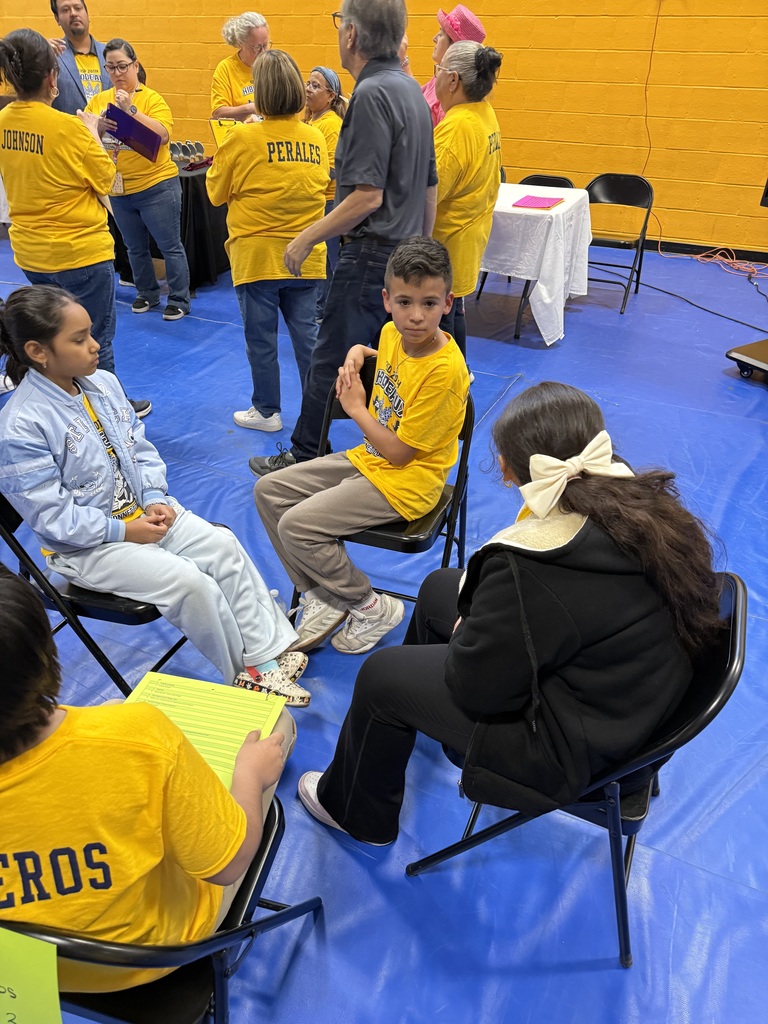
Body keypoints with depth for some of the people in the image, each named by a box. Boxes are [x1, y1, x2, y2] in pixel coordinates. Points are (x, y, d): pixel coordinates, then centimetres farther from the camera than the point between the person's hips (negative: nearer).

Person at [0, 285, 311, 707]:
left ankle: (270, 652, -3)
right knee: (187, 581, -23)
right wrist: (123, 531, -18)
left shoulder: (103, 383, 0)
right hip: (86, 544, -7)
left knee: (223, 545, -10)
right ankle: (245, 675, 0)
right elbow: (51, 515, -20)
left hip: (141, 509, 7)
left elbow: (139, 447, 8)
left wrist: (155, 498, -8)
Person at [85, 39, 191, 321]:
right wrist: (98, 125, -21)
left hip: (156, 187, -5)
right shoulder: (98, 101, 5)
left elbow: (163, 135, -20)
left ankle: (179, 300, 13)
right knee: (136, 249, 17)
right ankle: (147, 294, 32)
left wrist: (130, 109, -24)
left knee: (170, 246, 3)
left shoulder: (152, 99, -6)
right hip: (117, 190, 5)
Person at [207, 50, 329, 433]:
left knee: (261, 338, 9)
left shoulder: (242, 139, -10)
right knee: (306, 334, 12)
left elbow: (216, 193, 3)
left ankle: (266, 410, 20)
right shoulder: (316, 139, 1)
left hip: (257, 256, -3)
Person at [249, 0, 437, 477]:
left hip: (371, 255, -10)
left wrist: (307, 238, -15)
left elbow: (367, 196, -24)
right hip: (406, 255, 10)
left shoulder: (372, 94, -17)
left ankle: (303, 460, 13)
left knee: (329, 364, 1)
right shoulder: (410, 89, 13)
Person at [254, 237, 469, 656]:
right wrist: (358, 352, 4)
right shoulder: (392, 332, -3)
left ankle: (373, 608, 1)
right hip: (368, 457, 9)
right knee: (268, 490, 5)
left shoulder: (444, 370, -26)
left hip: (405, 481, -9)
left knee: (297, 525, -19)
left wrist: (356, 408, -10)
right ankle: (322, 596, 9)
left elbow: (399, 452, -22)